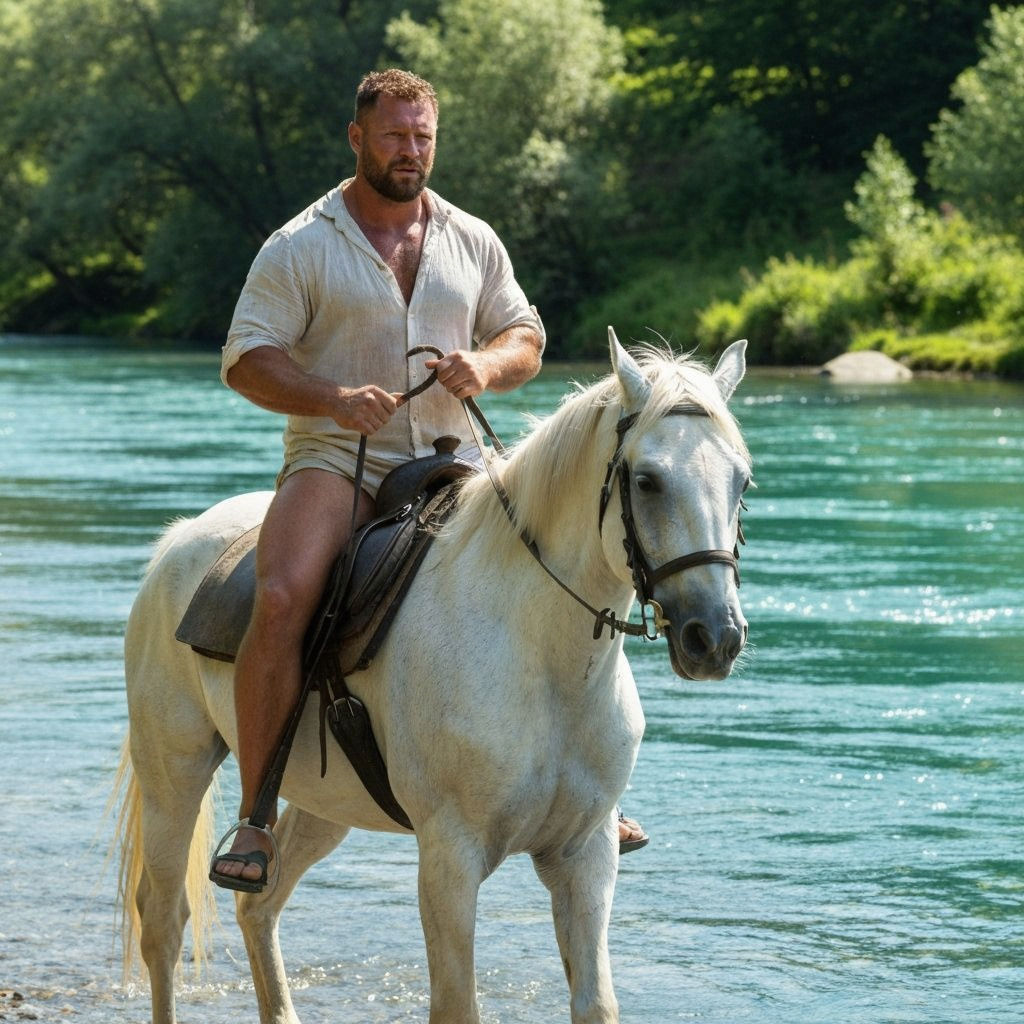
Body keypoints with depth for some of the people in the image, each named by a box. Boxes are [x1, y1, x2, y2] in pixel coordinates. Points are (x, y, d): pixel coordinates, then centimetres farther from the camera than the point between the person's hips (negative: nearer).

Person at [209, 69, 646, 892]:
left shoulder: (474, 242, 13)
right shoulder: (300, 248, 1)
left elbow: (526, 339, 16)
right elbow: (246, 359, -4)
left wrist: (487, 365, -8)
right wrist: (334, 399, -22)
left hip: (454, 462, 4)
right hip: (336, 460, -4)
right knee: (281, 599, -30)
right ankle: (254, 817, -22)